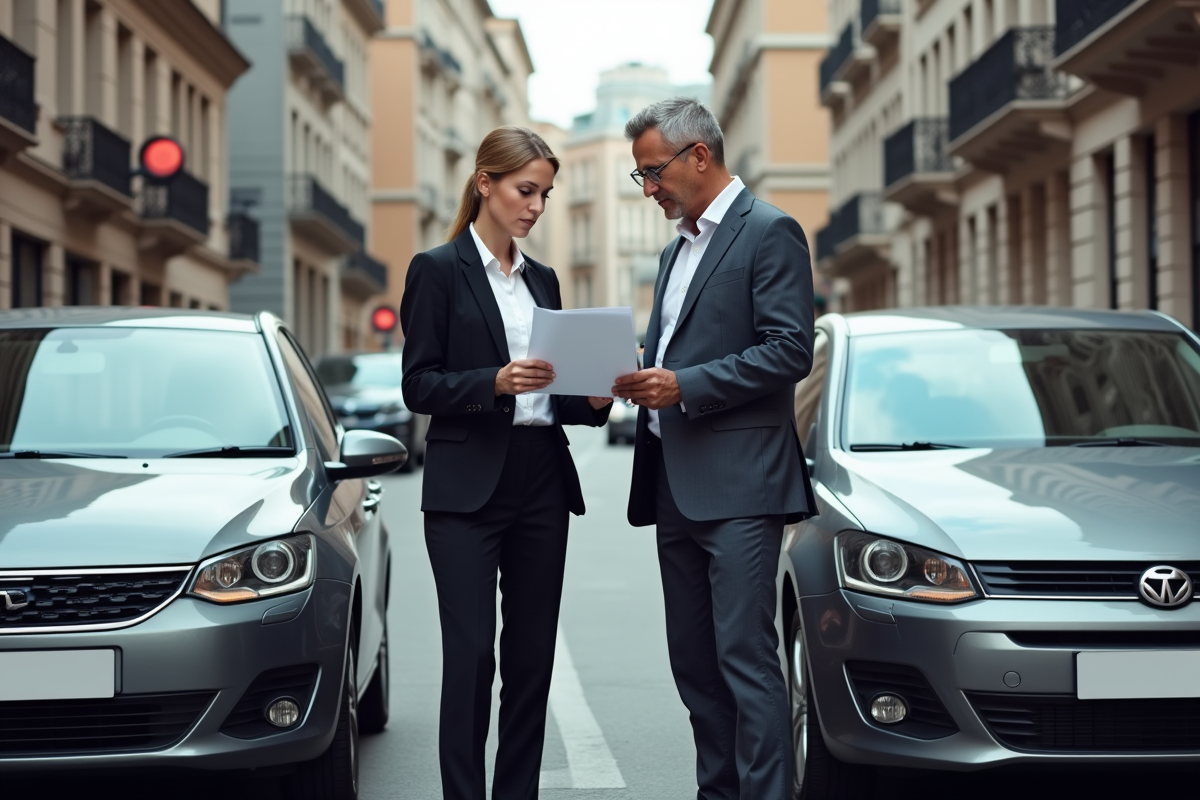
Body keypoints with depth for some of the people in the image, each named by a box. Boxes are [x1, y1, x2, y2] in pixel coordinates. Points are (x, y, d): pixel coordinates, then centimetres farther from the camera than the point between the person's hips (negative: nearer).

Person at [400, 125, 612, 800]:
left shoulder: (542, 279, 16)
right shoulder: (439, 269, -2)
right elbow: (419, 385, -7)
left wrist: (593, 399, -2)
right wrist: (495, 382, -22)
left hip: (543, 484, 6)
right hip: (468, 488, -6)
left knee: (532, 656, 6)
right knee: (471, 655, -7)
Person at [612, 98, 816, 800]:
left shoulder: (769, 232, -6)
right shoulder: (678, 250, 22)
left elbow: (791, 351, -15)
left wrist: (685, 386, -19)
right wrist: (642, 381, 6)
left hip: (738, 484, -9)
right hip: (676, 485, 9)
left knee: (746, 657, -10)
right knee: (695, 662, 11)